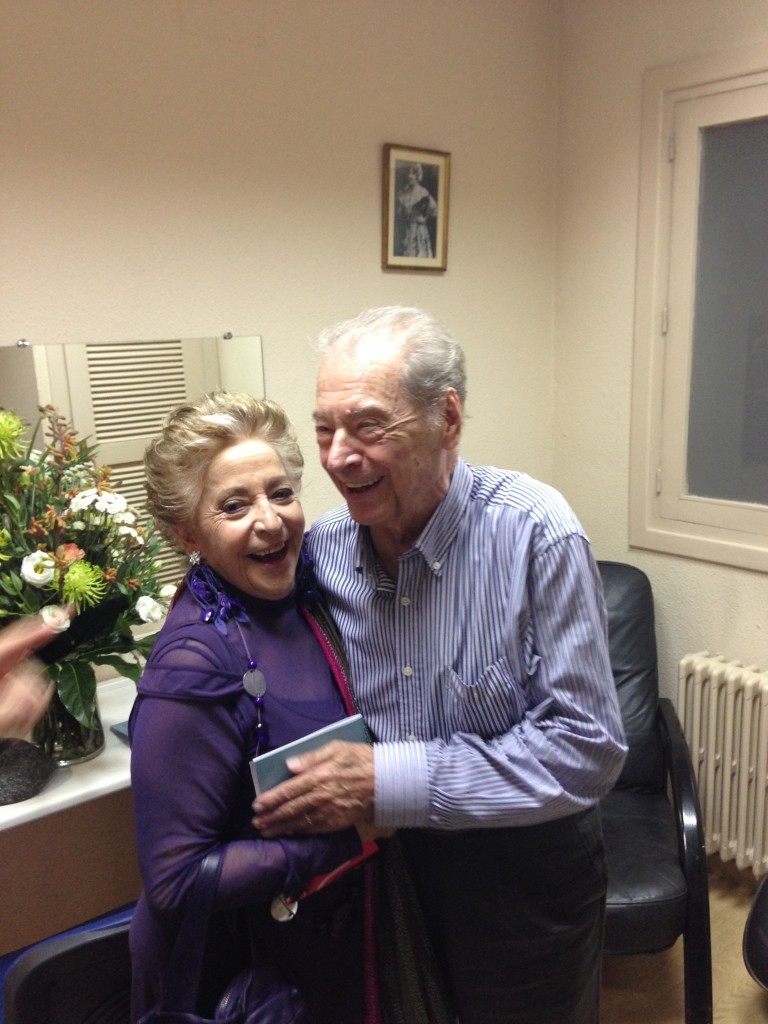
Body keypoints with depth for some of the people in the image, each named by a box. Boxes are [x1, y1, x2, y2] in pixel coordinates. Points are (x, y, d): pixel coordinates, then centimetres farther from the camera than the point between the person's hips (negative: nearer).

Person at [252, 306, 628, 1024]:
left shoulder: (533, 533, -23)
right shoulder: (320, 548, -10)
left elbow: (586, 749, -24)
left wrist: (389, 781, -28)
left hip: (524, 881, -3)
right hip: (382, 876, 4)